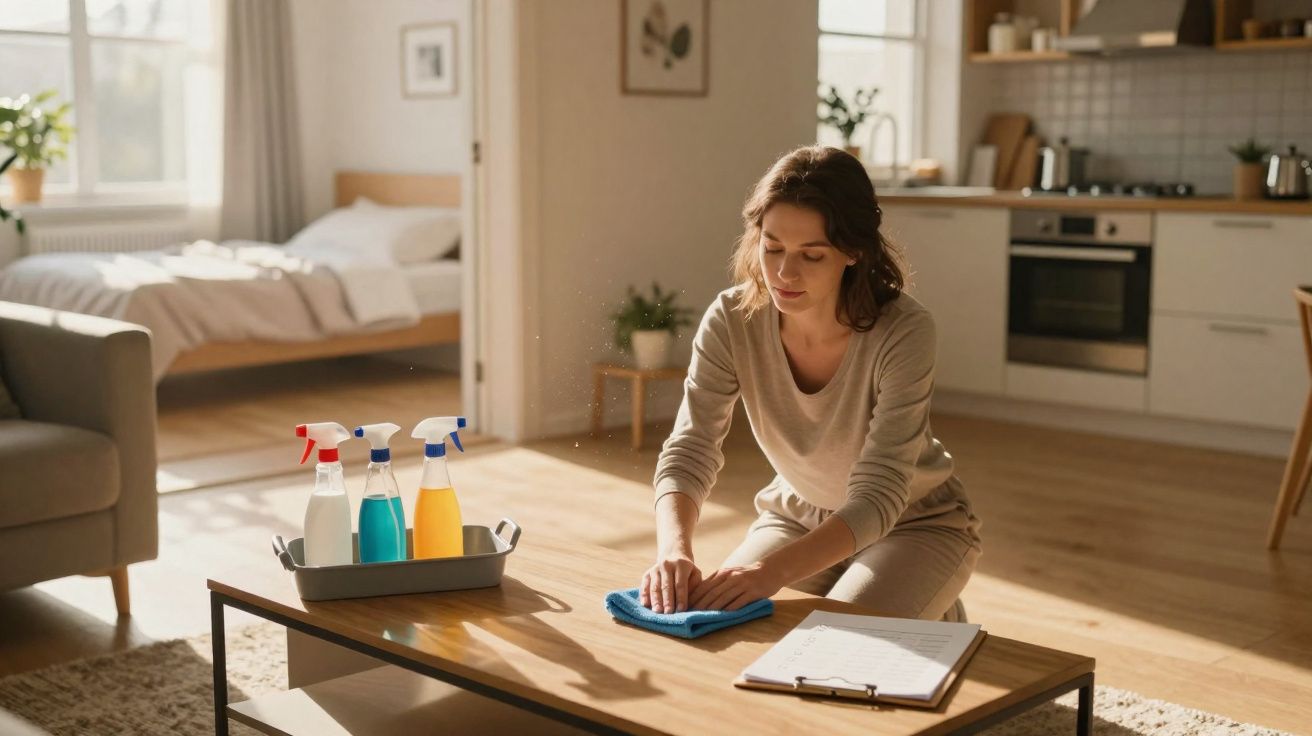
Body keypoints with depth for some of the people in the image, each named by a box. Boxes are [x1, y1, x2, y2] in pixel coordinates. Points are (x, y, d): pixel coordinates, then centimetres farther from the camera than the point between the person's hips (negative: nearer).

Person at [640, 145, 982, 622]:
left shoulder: (903, 333, -31)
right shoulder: (732, 321, -20)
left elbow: (878, 497, -33)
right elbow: (689, 455, -23)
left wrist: (775, 569, -49)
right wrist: (674, 549, -44)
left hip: (914, 524, -3)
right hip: (797, 517, 4)